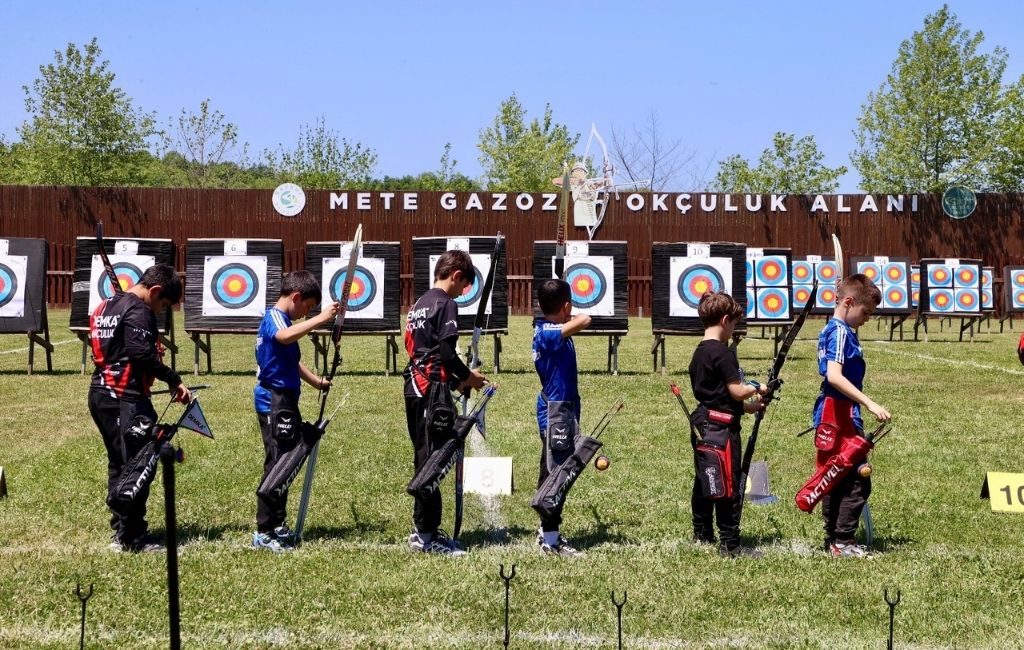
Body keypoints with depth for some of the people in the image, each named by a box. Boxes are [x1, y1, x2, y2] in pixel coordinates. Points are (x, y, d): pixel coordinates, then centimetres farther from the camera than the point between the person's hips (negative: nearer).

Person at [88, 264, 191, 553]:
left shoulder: (104, 307, 17)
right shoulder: (139, 311, -12)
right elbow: (142, 354, -24)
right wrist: (174, 380, -20)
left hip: (100, 394, 10)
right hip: (126, 400, -10)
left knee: (118, 463, 16)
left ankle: (121, 531, 22)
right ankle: (131, 537, -2)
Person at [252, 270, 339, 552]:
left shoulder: (282, 319, 19)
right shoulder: (274, 316, -12)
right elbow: (284, 336, -38)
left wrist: (317, 382, 24)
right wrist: (321, 319, -40)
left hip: (283, 401, 11)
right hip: (274, 401, -11)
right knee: (277, 463, -9)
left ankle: (277, 526, 24)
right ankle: (263, 533, -5)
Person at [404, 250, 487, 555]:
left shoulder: (418, 305, 18)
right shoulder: (446, 304, -9)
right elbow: (446, 353, -17)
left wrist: (456, 381, 18)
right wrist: (468, 376, -1)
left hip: (414, 389, 9)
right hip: (433, 391, -9)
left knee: (424, 459, 14)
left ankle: (423, 529, 20)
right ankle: (426, 534, -3)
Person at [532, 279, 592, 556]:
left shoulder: (546, 330, 8)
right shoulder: (548, 333, -20)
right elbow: (584, 320, -32)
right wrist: (574, 319, -14)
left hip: (562, 410, 10)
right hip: (556, 412, -10)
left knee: (555, 473, 18)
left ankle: (547, 530, 29)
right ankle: (550, 540, -2)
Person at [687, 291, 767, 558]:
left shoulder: (698, 354, 13)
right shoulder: (723, 353, -16)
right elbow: (737, 391, -17)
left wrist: (747, 407, 14)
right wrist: (758, 389, 2)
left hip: (701, 426, 10)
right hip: (720, 429, -10)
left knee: (704, 484, 16)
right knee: (728, 488, -4)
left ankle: (702, 536, 25)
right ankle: (730, 544, -1)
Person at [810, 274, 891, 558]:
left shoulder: (831, 330, 15)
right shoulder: (841, 333, -15)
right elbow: (834, 376, -28)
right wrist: (870, 404, -30)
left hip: (832, 417, 10)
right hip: (839, 416, -10)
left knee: (836, 480, 15)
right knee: (857, 481, -5)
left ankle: (833, 539, 21)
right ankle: (842, 542, -2)